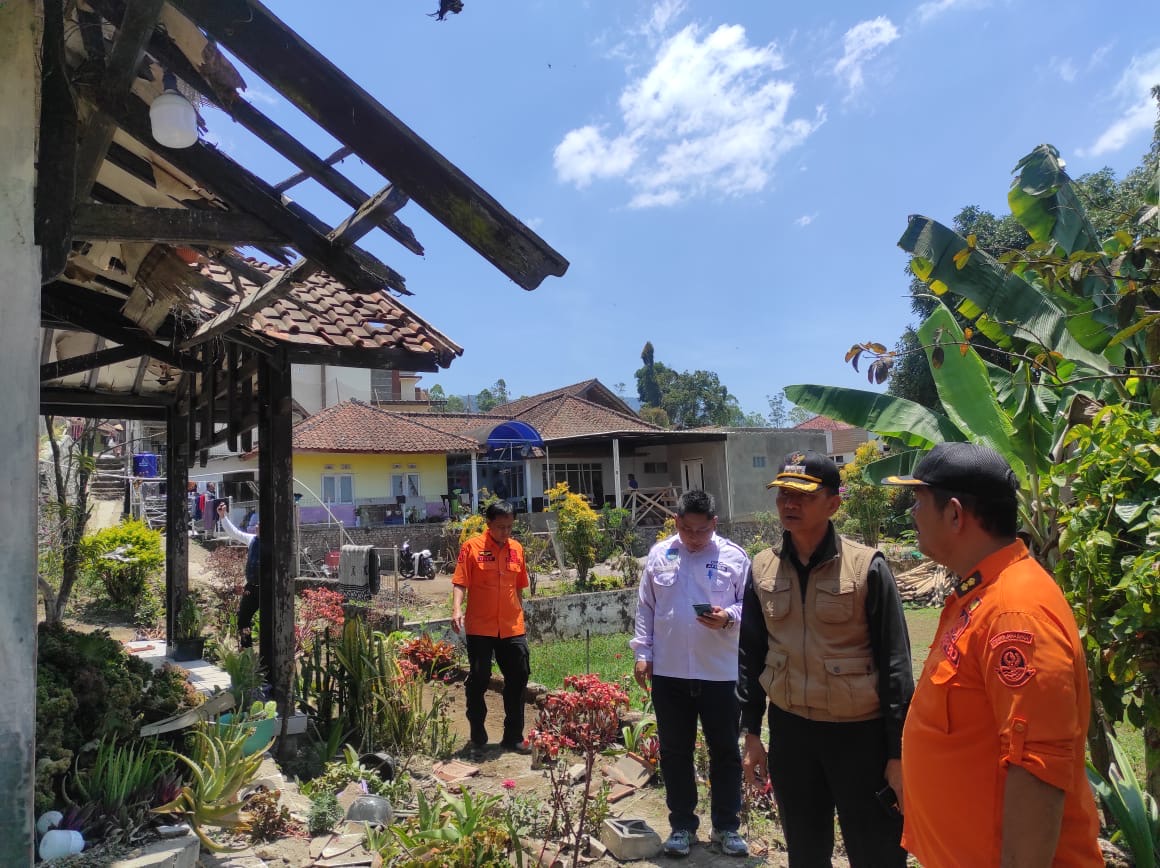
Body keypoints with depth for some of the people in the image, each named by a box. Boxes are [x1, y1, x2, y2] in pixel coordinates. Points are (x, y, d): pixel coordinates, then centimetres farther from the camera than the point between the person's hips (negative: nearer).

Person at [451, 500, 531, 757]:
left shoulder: (517, 549, 7)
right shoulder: (472, 547, -6)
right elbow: (460, 583, -10)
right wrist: (457, 609, -25)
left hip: (512, 628, 4)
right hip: (480, 628, -4)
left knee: (518, 679, 8)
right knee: (478, 681, 2)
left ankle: (513, 736, 23)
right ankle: (478, 739, 18)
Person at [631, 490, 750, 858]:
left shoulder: (734, 556, -2)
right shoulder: (659, 555, 3)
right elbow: (646, 607, 6)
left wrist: (729, 617, -21)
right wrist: (642, 653, 2)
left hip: (720, 672, -1)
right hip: (668, 672, 2)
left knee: (725, 751, 10)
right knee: (675, 752, 12)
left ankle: (727, 826, 27)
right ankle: (682, 825, 27)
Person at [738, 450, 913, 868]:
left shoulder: (866, 567, -12)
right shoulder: (762, 570, 0)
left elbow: (894, 663, -9)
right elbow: (751, 655, 7)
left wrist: (898, 752, -9)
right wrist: (751, 733, 7)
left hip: (860, 732, -3)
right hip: (789, 730, 4)